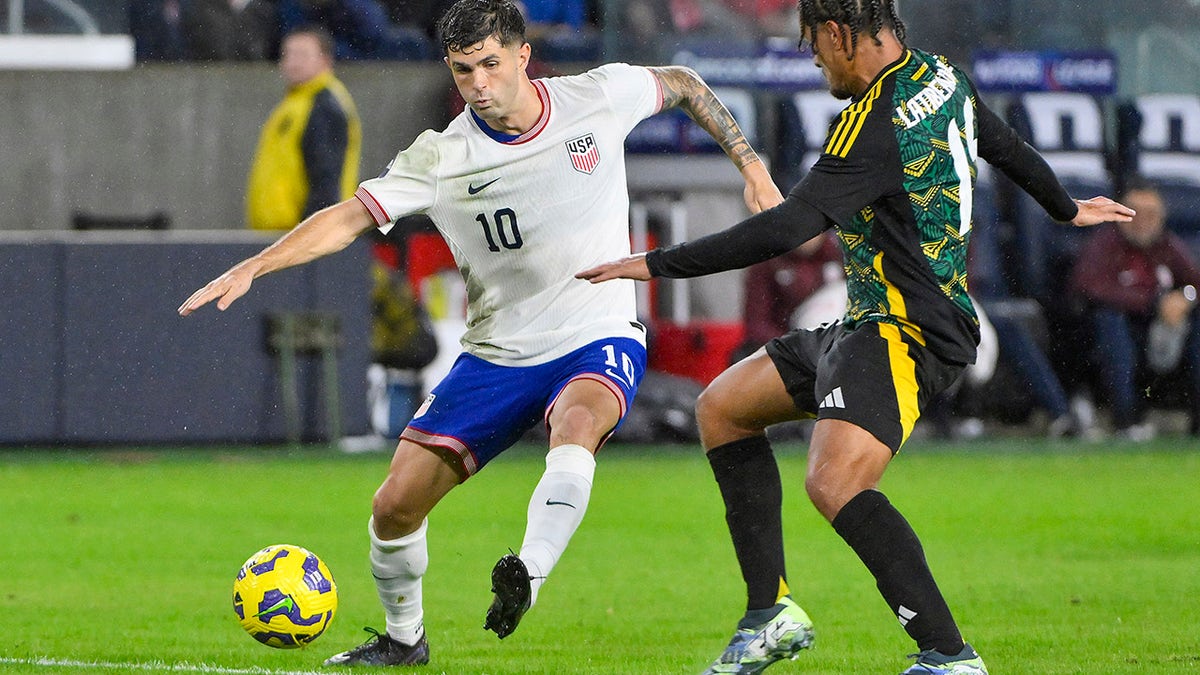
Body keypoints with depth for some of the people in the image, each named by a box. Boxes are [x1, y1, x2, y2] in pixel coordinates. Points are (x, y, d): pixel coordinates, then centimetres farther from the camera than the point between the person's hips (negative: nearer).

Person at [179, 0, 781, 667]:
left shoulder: (601, 97, -7)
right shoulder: (440, 159, -9)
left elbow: (684, 83, 12)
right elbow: (350, 218, -12)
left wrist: (752, 168, 8)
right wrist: (250, 268, -24)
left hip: (600, 341, -2)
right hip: (496, 355, 2)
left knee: (576, 423, -39)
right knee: (395, 505, -2)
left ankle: (528, 576, -52)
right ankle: (403, 640, 23)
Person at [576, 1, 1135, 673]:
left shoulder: (876, 126, -21)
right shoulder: (944, 77, 7)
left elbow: (786, 228, -26)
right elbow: (1009, 147, 26)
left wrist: (657, 263, -20)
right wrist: (1068, 209, 47)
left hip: (910, 335, -11)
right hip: (866, 324, 11)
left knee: (834, 484, -29)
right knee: (722, 408, 16)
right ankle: (772, 613, 15)